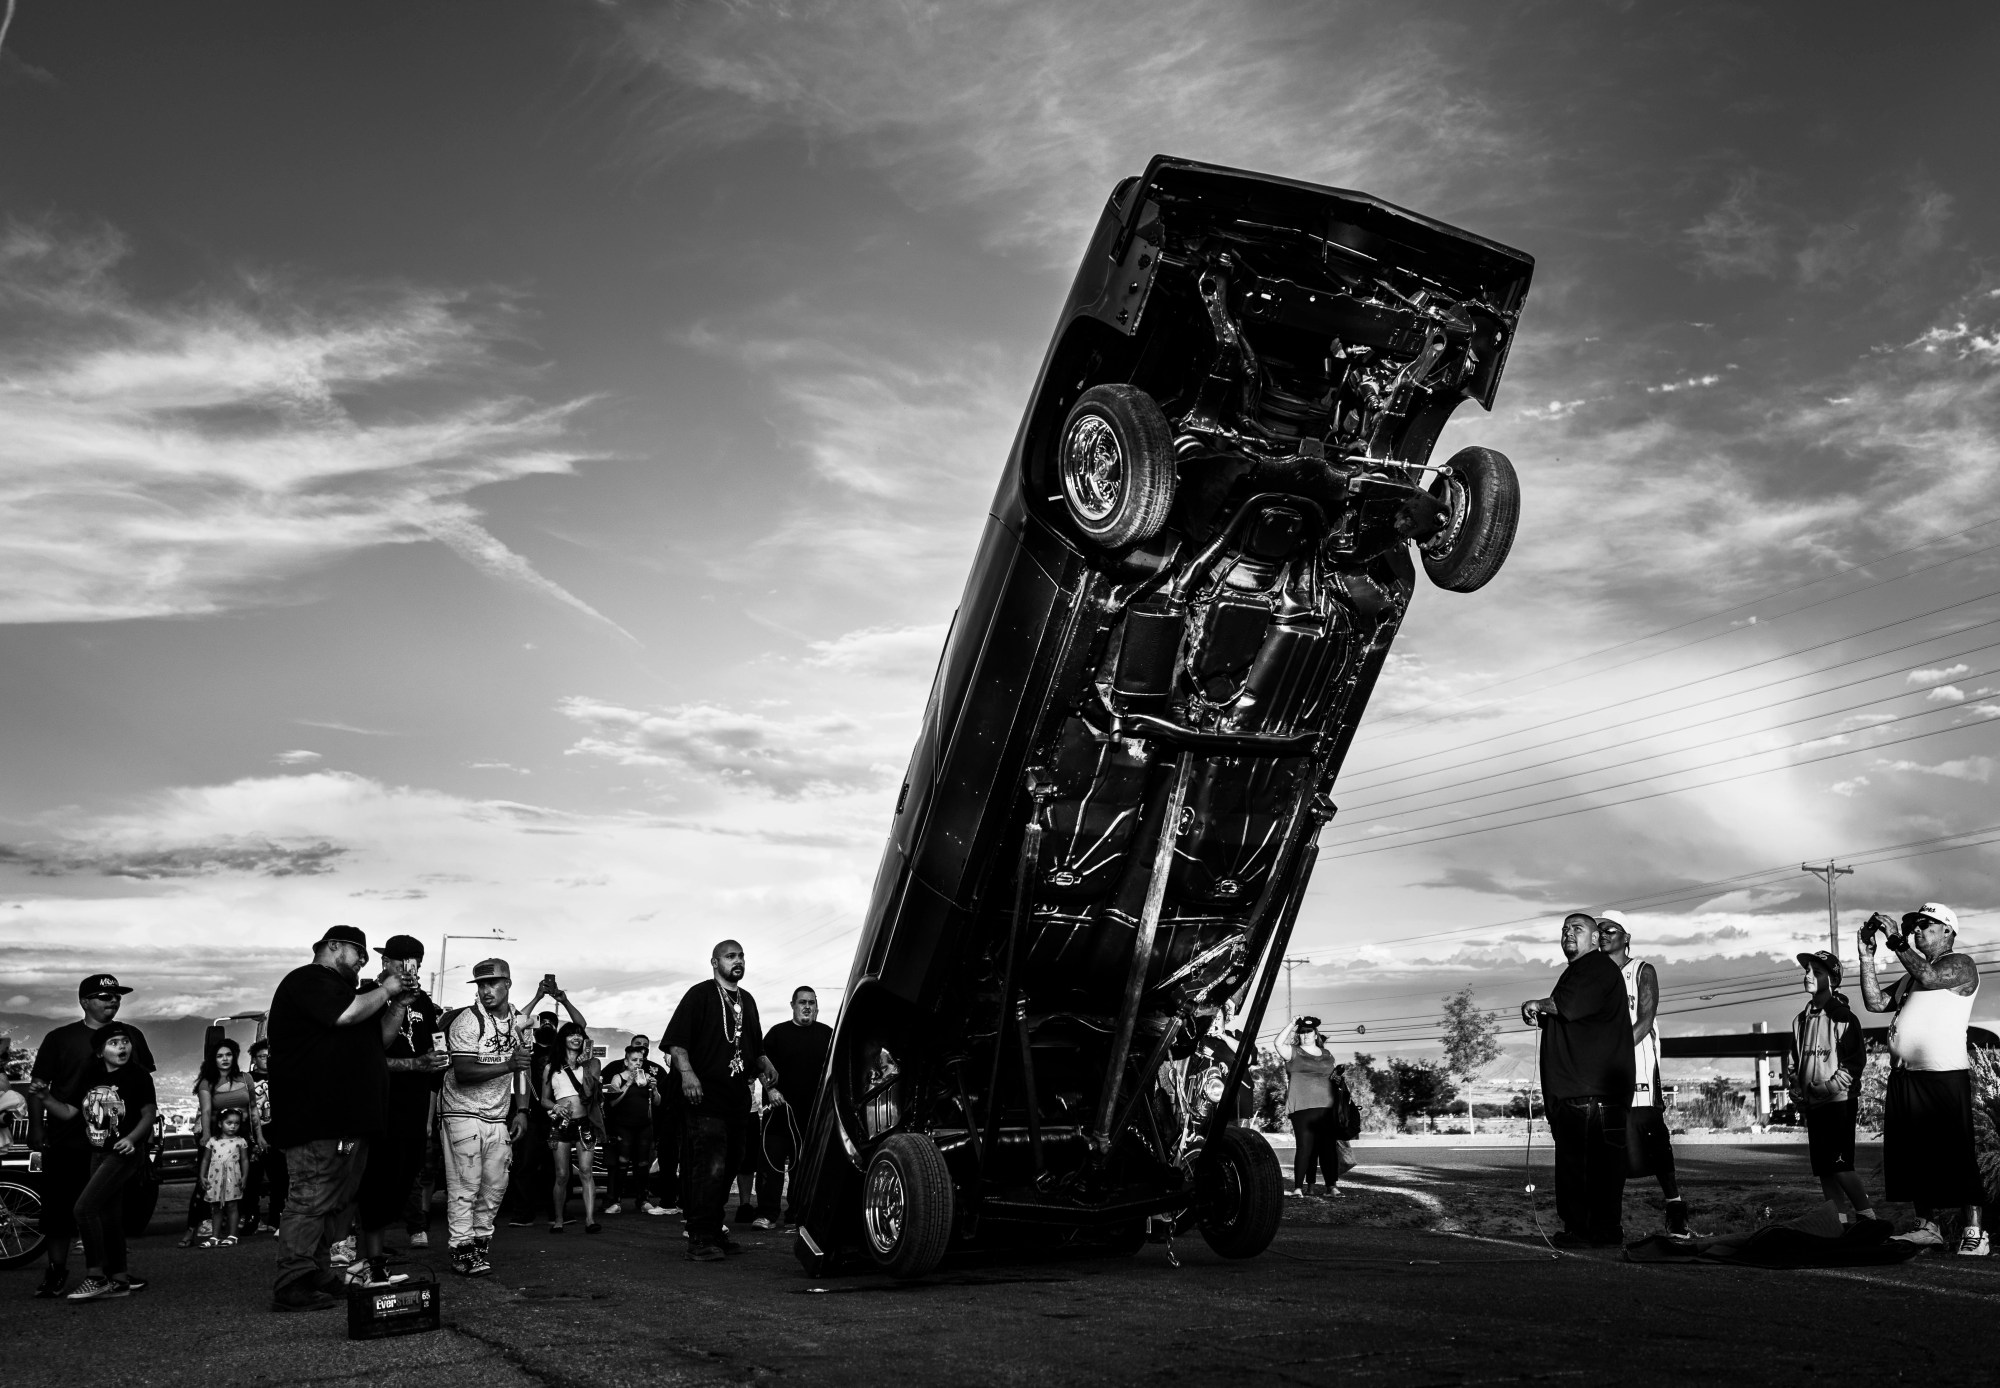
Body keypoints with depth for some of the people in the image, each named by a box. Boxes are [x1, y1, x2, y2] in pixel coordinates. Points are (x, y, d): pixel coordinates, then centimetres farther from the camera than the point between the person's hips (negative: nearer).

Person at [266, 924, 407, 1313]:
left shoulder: (342, 988, 27)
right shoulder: (309, 980, -5)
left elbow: (381, 1039, 25)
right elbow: (346, 1014, -22)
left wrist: (392, 995, 12)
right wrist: (385, 991, -6)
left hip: (347, 1117, 11)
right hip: (318, 1119, -11)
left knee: (340, 1202, 13)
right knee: (311, 1200, -11)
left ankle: (319, 1276, 20)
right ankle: (291, 1287, -10)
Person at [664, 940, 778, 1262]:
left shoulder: (747, 1000, 19)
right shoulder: (700, 995, -3)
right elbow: (675, 1041, -12)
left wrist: (765, 1064, 9)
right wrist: (686, 1072, -27)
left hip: (738, 1099, 8)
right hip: (707, 1096, -8)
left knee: (730, 1166, 14)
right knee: (710, 1169, -14)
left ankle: (714, 1230, 26)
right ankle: (700, 1240, -9)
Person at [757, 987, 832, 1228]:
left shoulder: (827, 1034, 11)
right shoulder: (778, 1032, 7)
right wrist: (770, 1089, -9)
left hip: (813, 1111, 2)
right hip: (780, 1107, -2)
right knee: (771, 1160, -8)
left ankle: (798, 1213, 13)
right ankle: (766, 1213, -5)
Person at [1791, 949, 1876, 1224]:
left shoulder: (1843, 1017, -7)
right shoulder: (1801, 1020, 15)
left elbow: (1855, 1061, -12)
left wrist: (1827, 1088, -17)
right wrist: (1798, 1085, 9)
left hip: (1840, 1101, -7)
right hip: (1813, 1105, 7)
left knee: (1840, 1165, -14)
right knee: (1823, 1169, 7)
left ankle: (1868, 1218, -6)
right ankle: (1839, 1222, 12)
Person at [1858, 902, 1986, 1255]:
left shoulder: (1961, 965, 0)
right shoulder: (1910, 976, 22)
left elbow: (1929, 978, -20)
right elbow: (1876, 1002, 14)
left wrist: (1897, 940, -16)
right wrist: (1867, 956, 9)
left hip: (1944, 1078, -8)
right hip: (1904, 1077, 8)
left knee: (1955, 1157, -7)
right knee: (1913, 1155, 9)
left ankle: (1973, 1232, -2)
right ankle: (1928, 1227, 16)